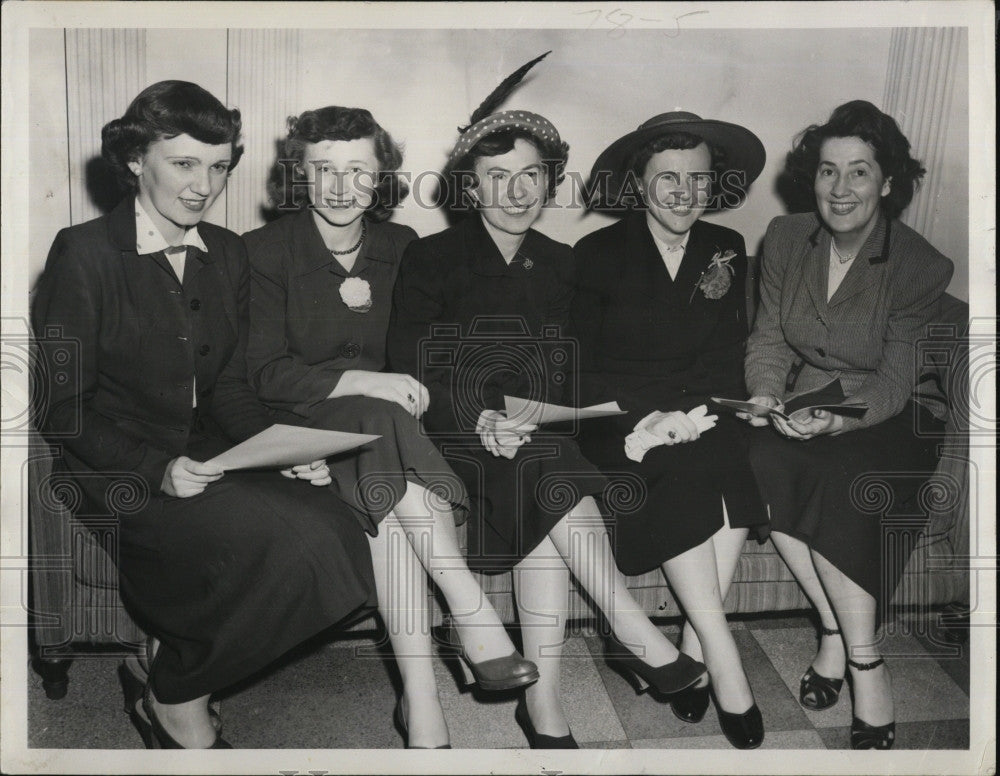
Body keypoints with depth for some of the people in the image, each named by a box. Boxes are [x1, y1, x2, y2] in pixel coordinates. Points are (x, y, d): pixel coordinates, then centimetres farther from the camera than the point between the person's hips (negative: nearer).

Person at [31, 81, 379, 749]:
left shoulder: (227, 254, 10)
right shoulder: (84, 255, -8)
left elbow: (229, 387, 12)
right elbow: (61, 407, -8)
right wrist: (156, 470, -20)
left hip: (209, 456, 6)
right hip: (119, 478, -6)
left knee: (334, 523, -19)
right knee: (287, 538, -27)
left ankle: (182, 690, 1)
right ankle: (174, 702, -1)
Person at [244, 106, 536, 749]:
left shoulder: (402, 248, 12)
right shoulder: (266, 251, 1)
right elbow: (265, 372, -8)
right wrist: (362, 382, -23)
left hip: (386, 424, 2)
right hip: (304, 431, -2)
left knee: (388, 484, -34)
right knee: (385, 430, -36)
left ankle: (420, 693, -36)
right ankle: (475, 614, -36)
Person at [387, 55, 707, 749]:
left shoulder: (562, 265, 16)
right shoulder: (431, 258, 5)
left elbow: (576, 372, 13)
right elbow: (409, 373, -5)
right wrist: (478, 419, -21)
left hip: (544, 434, 3)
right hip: (462, 441, -3)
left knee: (549, 505, -29)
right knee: (551, 475, -32)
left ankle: (544, 704, -24)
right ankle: (638, 636, -23)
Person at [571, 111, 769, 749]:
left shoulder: (727, 250, 12)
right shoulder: (598, 253, 2)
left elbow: (729, 359, 8)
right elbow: (583, 367, -2)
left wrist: (694, 412, -12)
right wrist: (645, 417, -17)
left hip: (703, 414, 3)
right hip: (620, 423, -2)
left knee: (732, 463, -27)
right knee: (686, 471, -28)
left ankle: (695, 646, -16)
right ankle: (724, 660, -21)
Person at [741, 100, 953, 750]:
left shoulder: (923, 267, -13)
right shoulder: (786, 239, -1)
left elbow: (895, 381, -14)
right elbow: (769, 338, 3)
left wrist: (841, 418, -33)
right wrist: (766, 394, -18)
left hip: (892, 423, -3)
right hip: (803, 410, 4)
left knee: (840, 483, -32)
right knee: (763, 465, -28)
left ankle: (858, 655, -14)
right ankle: (853, 643, -15)